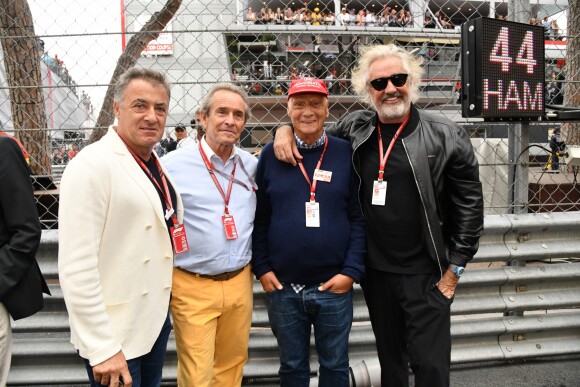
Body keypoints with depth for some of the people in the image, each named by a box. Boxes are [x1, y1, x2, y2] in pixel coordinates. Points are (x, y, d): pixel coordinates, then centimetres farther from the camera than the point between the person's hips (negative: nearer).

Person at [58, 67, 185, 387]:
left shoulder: (155, 163, 6)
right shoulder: (91, 165, -18)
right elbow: (76, 268, -22)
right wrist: (102, 348, -20)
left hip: (155, 322, 7)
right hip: (114, 337, -7)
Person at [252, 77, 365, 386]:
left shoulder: (345, 153, -2)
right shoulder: (271, 155, 1)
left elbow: (359, 217, -2)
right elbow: (259, 218, 4)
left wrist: (352, 271, -8)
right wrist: (261, 268, -2)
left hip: (334, 286, 0)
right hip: (282, 287, 1)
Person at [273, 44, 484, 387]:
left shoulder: (447, 137, -8)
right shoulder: (354, 130, 1)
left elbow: (470, 206, -5)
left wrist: (454, 269, -6)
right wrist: (287, 128, -3)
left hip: (426, 273, -3)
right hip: (375, 270, 4)